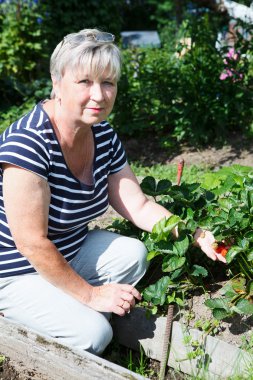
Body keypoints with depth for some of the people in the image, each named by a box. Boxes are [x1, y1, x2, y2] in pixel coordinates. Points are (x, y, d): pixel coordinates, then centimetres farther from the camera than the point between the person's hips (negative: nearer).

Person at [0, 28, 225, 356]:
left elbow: (139, 206, -3)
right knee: (93, 332, -18)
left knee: (133, 254, -8)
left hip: (69, 251, 8)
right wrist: (90, 295, -21)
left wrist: (193, 236, -18)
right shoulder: (29, 141, -30)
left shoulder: (104, 136, -5)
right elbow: (32, 242, -28)